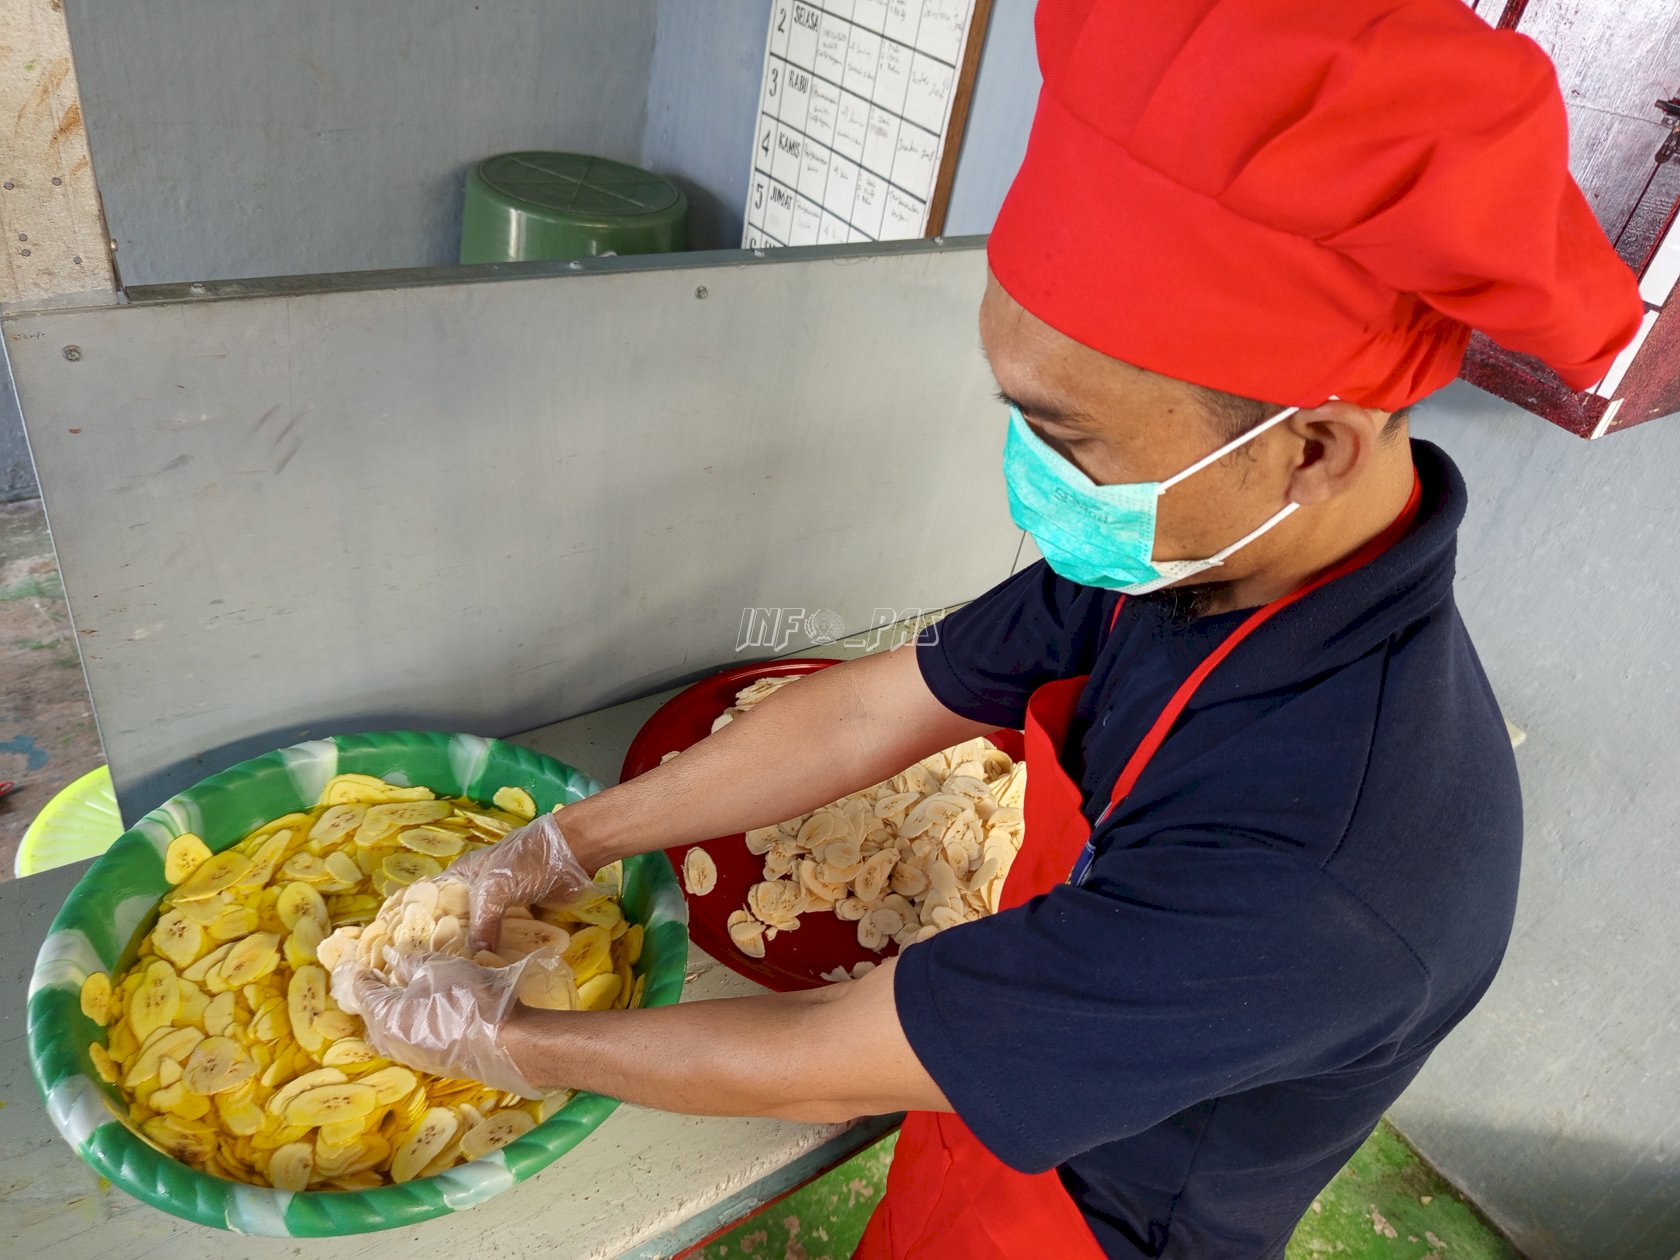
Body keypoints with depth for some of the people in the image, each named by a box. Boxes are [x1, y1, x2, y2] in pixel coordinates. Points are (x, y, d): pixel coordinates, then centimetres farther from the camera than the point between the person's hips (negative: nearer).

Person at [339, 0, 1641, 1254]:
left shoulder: (1307, 877, -42)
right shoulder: (1187, 552, -19)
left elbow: (832, 1065, -32)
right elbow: (873, 710, -10)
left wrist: (503, 1041, -15)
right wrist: (556, 849, -5)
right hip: (1004, 1106, 5)